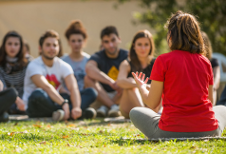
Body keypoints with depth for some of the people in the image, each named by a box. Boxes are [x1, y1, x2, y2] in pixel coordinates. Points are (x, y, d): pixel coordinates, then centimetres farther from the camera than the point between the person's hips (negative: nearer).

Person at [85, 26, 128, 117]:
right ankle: (114, 107, -34)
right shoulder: (98, 56, -2)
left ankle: (105, 107, -24)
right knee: (88, 78, -24)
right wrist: (111, 82, -40)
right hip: (103, 95, 0)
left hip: (122, 98, 0)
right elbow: (89, 68, -28)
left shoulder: (127, 56, 2)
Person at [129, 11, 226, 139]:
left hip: (171, 132, -3)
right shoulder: (205, 61, 6)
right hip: (207, 132, 3)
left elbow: (152, 103, 0)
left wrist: (141, 87, 22)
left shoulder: (163, 61, -5)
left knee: (135, 112, 24)